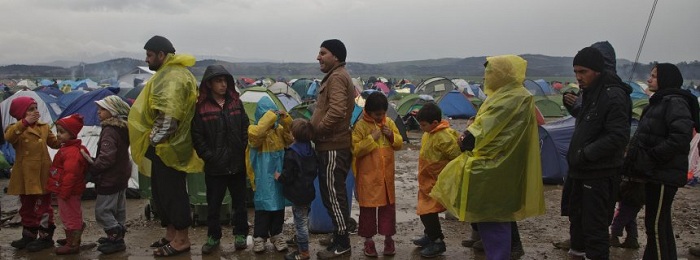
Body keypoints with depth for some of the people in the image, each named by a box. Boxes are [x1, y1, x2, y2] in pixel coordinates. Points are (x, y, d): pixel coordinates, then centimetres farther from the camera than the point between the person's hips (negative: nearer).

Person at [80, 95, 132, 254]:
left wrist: (93, 165, -16)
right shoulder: (122, 128, 7)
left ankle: (116, 238, -2)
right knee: (118, 210, 18)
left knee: (102, 211, -3)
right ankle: (117, 236, 28)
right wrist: (95, 162, 15)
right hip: (121, 177, 10)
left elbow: (107, 157, -30)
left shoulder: (109, 131, -22)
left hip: (109, 180, -10)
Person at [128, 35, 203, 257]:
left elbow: (168, 115, -28)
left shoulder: (173, 76, -18)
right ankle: (171, 234, 27)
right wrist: (155, 139, 19)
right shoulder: (168, 74, 18)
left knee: (173, 193, -3)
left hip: (167, 147, -11)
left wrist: (154, 139, -17)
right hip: (165, 145, 11)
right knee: (162, 191, 17)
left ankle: (181, 239, 6)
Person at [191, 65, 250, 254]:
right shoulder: (201, 107, -6)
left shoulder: (236, 103, 4)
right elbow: (197, 136, -5)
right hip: (214, 166, -2)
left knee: (239, 201, 12)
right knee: (213, 203, 8)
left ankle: (240, 235, 25)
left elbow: (246, 129, 8)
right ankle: (213, 237, 22)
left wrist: (242, 149, 0)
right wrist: (208, 156, -9)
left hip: (237, 164, 3)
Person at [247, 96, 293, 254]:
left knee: (278, 204, 12)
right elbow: (255, 134, -33)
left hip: (278, 175, 5)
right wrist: (269, 118, -32)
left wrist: (287, 121, -16)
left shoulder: (280, 129, 8)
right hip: (263, 177, -5)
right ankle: (259, 237, 10)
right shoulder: (255, 130, -10)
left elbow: (291, 139, -4)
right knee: (263, 205, -2)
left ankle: (276, 235, 24)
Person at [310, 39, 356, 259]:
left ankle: (342, 242, 2)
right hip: (333, 144, 11)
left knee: (333, 193, -5)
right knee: (332, 192, 15)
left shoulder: (336, 77, -14)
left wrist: (316, 131, -16)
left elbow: (336, 111, -27)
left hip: (333, 146, -11)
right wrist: (316, 131, 14)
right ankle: (340, 237, 23)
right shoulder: (337, 76, 20)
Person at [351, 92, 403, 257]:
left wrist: (392, 136, -10)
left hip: (387, 175, 4)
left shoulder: (390, 123, 4)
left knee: (388, 206, 10)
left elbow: (399, 144, 10)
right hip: (368, 176, -4)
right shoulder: (360, 126, -10)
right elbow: (355, 150, -15)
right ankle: (368, 240, 17)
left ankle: (388, 238, 23)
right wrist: (371, 138, -21)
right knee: (368, 207, 4)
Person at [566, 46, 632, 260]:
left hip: (600, 174, -10)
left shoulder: (613, 96, -19)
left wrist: (585, 154, -21)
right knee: (576, 215, 21)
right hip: (582, 171, 10)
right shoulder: (590, 93, 12)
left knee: (594, 225, -6)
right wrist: (576, 155, 11)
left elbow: (618, 137, -24)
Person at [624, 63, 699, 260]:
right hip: (656, 173, 10)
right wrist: (637, 159, 12)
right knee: (661, 221, 18)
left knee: (655, 224, -6)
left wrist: (653, 156, -21)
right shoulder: (659, 102, 17)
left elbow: (681, 137, -26)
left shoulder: (675, 102, -14)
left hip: (664, 175, -10)